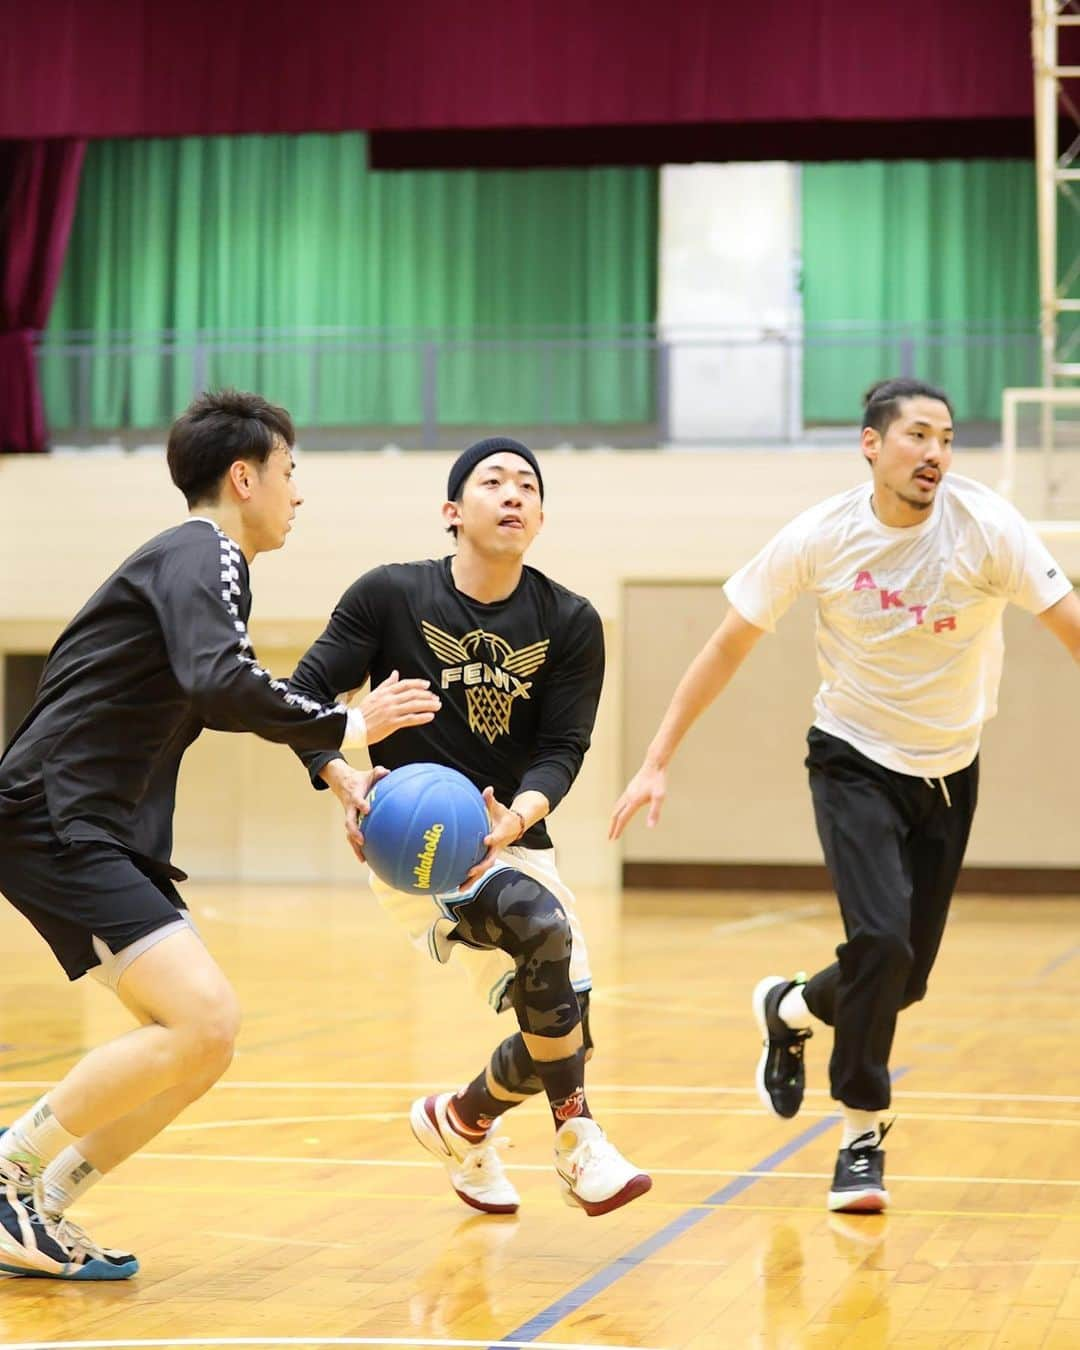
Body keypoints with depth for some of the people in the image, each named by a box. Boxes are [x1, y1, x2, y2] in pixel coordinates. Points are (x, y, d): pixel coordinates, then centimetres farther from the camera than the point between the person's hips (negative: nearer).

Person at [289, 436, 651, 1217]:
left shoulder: (570, 623, -1)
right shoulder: (391, 595, -7)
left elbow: (563, 746, -6)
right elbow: (305, 697, -6)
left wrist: (518, 816, -27)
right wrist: (344, 780, -26)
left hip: (514, 841, 5)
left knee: (560, 1014, -2)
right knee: (543, 926, -30)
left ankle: (461, 1122, 29)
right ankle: (576, 1137, -17)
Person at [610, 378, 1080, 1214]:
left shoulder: (987, 526, -17)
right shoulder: (820, 539, -15)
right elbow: (730, 645, -6)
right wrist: (658, 762, -8)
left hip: (949, 773, 2)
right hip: (856, 763, -2)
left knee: (903, 979, 6)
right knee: (882, 939, -21)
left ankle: (788, 1012, 39)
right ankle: (863, 1136, -1)